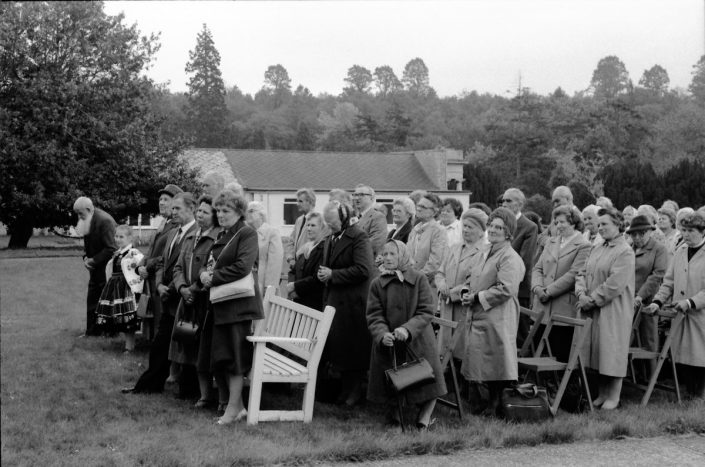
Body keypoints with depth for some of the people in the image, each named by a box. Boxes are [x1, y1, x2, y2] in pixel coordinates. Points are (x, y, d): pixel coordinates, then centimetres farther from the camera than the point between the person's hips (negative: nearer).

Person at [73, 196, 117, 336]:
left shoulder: (105, 221, -21)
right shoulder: (87, 220, 6)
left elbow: (111, 249, -22)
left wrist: (94, 260, -17)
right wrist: (86, 258, -1)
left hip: (106, 267, -9)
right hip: (95, 268, 9)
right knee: (92, 300, 12)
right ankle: (92, 331, 20)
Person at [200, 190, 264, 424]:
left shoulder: (247, 233, -8)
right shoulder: (222, 236, 19)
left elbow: (242, 267, -19)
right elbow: (211, 264, 22)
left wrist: (213, 278, -14)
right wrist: (205, 273, -1)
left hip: (240, 304, -8)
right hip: (222, 304, 9)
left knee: (236, 358, -3)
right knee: (220, 358, 8)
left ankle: (233, 408, 4)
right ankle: (237, 406, 17)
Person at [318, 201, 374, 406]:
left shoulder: (359, 238, -10)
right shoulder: (330, 239, 16)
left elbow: (363, 270, -19)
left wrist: (333, 275, -18)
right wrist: (322, 272, 3)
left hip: (352, 302, -8)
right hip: (333, 299, 8)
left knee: (352, 348, -1)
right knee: (335, 345, 9)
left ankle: (355, 390, 10)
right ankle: (346, 388, 19)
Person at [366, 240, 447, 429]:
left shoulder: (419, 280, -3)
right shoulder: (377, 284, 2)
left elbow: (426, 311, -8)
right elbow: (374, 316, -3)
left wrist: (408, 329, -24)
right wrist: (382, 334, -23)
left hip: (417, 342, -1)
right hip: (387, 343, 1)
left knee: (429, 381, -2)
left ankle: (423, 419, 7)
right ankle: (394, 414, 20)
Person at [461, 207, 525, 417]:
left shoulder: (510, 258, -10)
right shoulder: (488, 254, 19)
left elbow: (505, 289, -20)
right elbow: (477, 281, 28)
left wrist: (477, 298, -16)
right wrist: (467, 293, 6)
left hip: (497, 319, -9)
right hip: (478, 317, 9)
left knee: (496, 364, -4)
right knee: (485, 365, 10)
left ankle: (496, 404, 3)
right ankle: (492, 401, 18)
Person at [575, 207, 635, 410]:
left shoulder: (625, 252, -11)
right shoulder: (596, 249, 14)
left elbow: (615, 284, -18)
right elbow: (583, 274, 13)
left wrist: (592, 299, -15)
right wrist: (581, 293, -6)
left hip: (614, 311, -7)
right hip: (594, 310, 7)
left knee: (612, 352, -2)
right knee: (598, 351, 10)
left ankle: (613, 397, 8)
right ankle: (602, 394, 20)